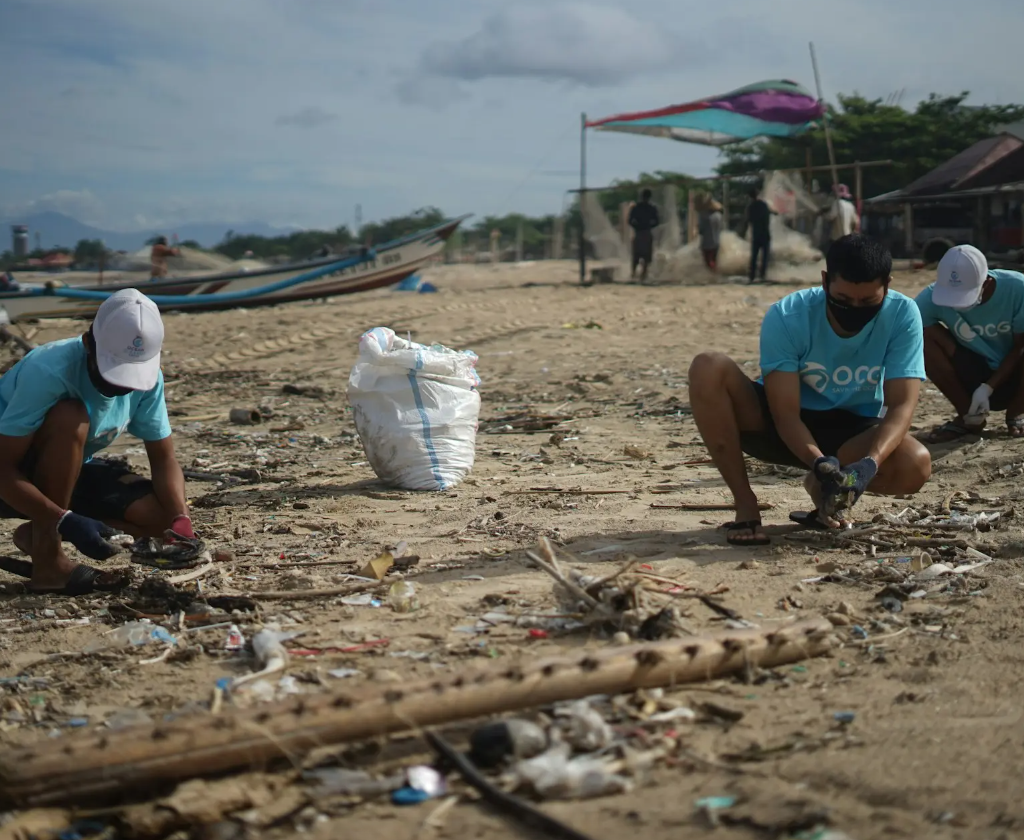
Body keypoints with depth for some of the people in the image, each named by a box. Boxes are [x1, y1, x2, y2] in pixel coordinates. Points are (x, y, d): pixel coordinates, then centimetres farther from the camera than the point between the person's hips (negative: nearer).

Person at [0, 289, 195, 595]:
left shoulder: (148, 375, -15)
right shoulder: (48, 371, -33)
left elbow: (163, 458, -7)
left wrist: (180, 520, -25)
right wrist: (67, 522, -40)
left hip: (69, 473, 6)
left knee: (162, 516, -15)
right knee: (70, 418, -35)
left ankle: (40, 533, 5)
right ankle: (48, 562, -23)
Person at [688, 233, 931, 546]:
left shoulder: (902, 315, -19)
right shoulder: (786, 317, -24)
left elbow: (902, 404, -24)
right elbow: (786, 413, -26)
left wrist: (869, 463, -43)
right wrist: (818, 461, -46)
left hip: (853, 431, 1)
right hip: (778, 426, -1)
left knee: (915, 465, -33)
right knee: (708, 369, -29)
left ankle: (822, 487, 0)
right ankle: (745, 506, -19)